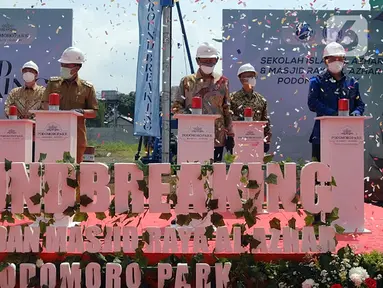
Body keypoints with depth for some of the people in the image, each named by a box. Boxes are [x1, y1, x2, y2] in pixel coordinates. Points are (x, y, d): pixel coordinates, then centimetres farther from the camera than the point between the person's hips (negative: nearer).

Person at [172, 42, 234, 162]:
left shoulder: (223, 81, 11)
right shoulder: (187, 81, 7)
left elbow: (227, 110, 12)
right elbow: (175, 107, 6)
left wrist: (230, 135, 8)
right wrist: (186, 113, -16)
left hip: (217, 138, 1)